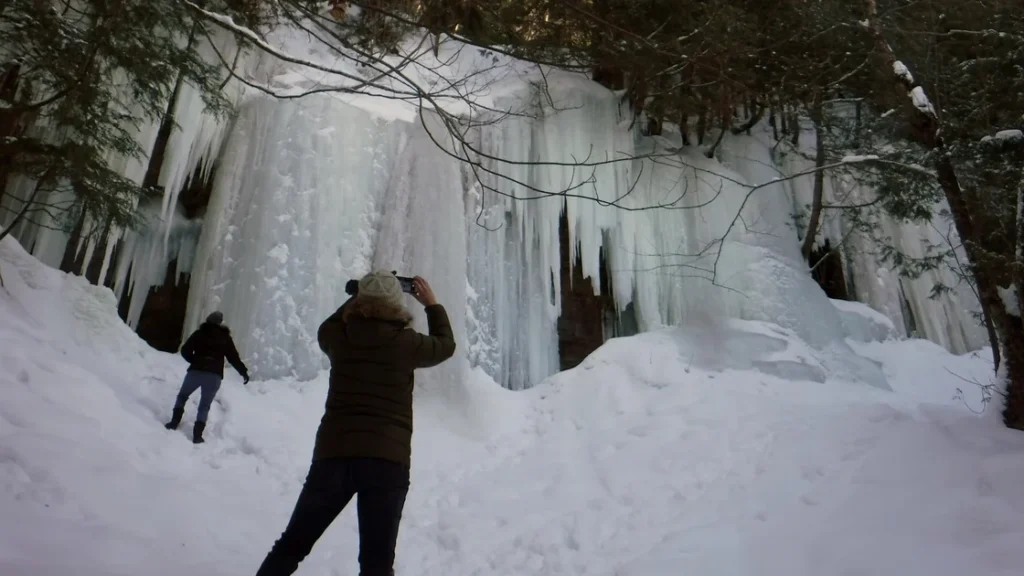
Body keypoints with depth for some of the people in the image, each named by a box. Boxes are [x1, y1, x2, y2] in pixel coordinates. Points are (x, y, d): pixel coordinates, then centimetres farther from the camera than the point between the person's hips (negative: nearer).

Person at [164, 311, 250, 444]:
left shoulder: (199, 333, 7)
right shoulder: (225, 338, 7)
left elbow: (185, 350, 2)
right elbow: (234, 357, 5)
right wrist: (244, 372, 13)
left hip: (196, 371, 0)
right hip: (214, 375, 0)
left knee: (182, 396, 25)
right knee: (205, 405, 8)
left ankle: (174, 422, 15)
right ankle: (197, 435, -2)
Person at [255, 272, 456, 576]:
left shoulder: (339, 337, 2)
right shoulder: (406, 343, -4)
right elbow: (445, 345, 16)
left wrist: (360, 298, 30)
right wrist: (432, 304, 27)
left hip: (333, 454, 3)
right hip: (387, 460, -2)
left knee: (291, 546, 18)